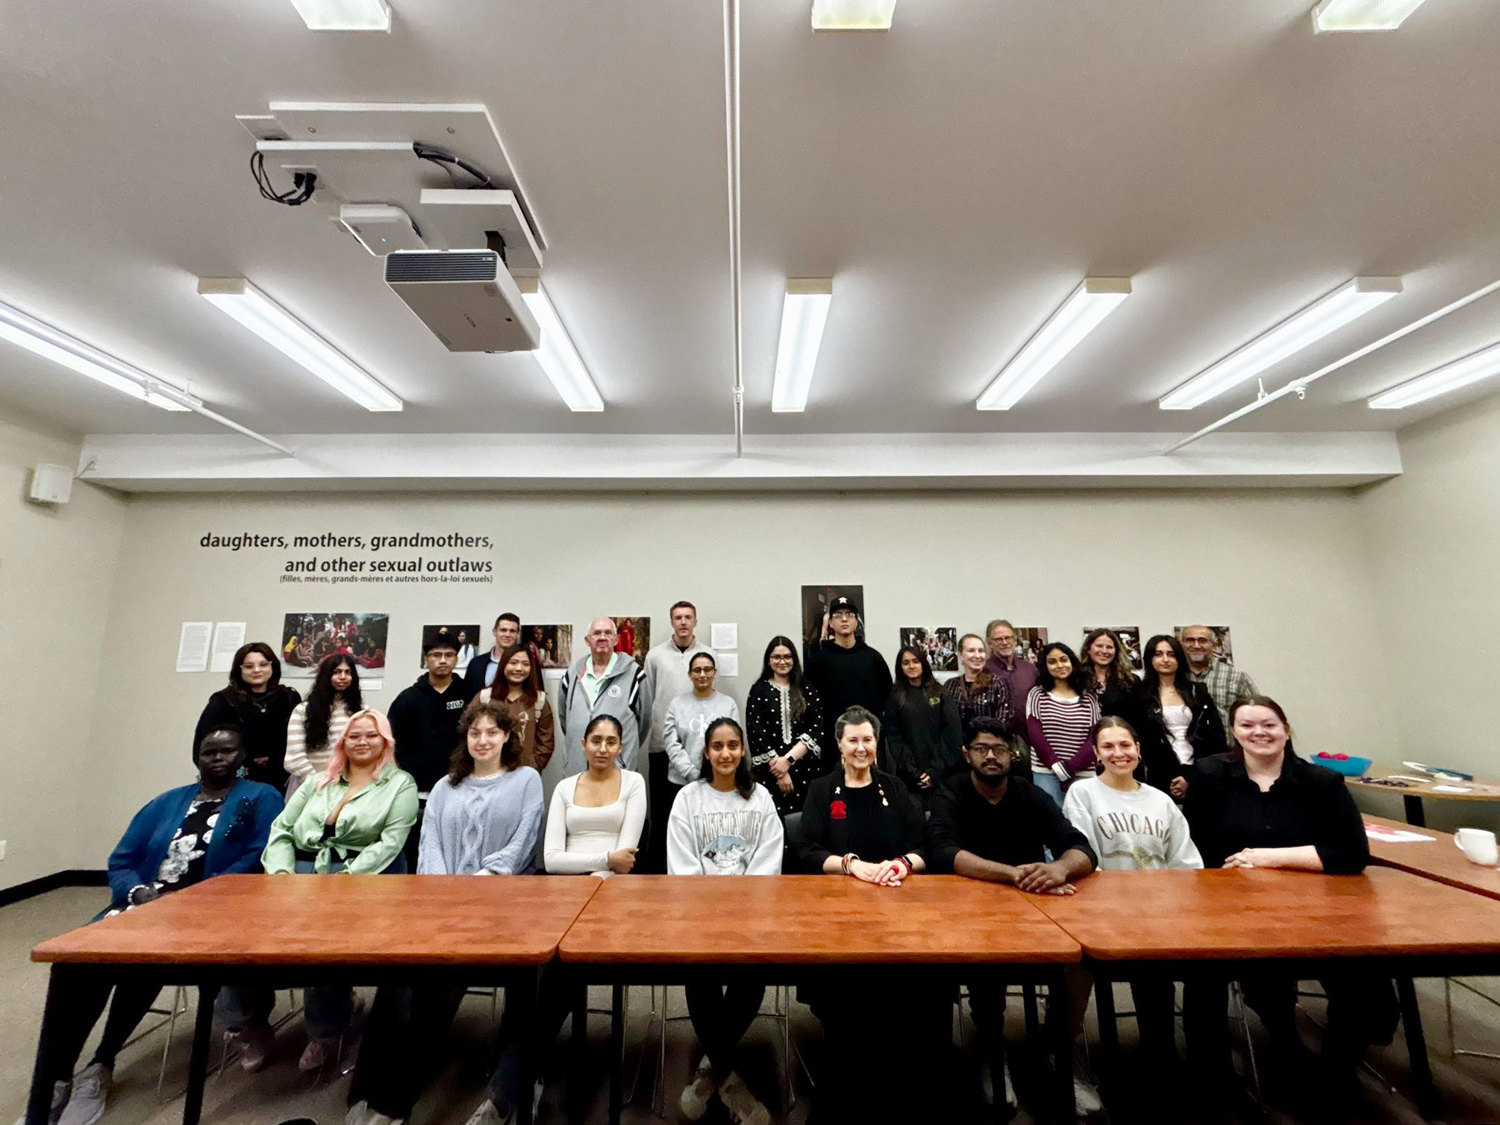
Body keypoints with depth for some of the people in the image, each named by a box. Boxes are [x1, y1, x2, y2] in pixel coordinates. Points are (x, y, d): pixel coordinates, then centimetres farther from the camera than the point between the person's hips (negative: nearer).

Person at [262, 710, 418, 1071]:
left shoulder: (400, 784, 3)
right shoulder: (318, 781, 20)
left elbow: (390, 841, -7)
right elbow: (281, 829, 13)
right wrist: (282, 872, -5)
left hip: (366, 877, -4)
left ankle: (325, 1029, -1)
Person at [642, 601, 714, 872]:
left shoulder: (708, 654, 2)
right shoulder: (655, 655, 3)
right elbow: (645, 699, 5)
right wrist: (644, 736, 3)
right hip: (662, 743, 0)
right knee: (661, 805, 9)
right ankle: (654, 864, 24)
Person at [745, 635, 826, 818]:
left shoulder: (808, 690, 8)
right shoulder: (758, 690, 4)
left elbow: (817, 729, -1)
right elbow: (755, 733, -2)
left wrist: (789, 759, -11)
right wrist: (780, 773, -7)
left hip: (805, 769, 1)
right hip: (769, 770, -1)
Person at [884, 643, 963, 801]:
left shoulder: (941, 693, 5)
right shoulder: (895, 697, 5)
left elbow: (952, 733, -1)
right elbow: (893, 737, 0)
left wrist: (936, 770, -9)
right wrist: (912, 771, -10)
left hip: (942, 773, 0)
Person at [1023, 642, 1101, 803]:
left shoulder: (1089, 697, 7)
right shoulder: (1037, 694, 4)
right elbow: (1034, 734, -3)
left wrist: (1071, 767, -10)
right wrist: (1058, 766, -11)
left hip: (1083, 774, 1)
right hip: (1046, 773, -1)